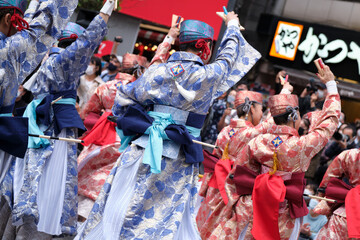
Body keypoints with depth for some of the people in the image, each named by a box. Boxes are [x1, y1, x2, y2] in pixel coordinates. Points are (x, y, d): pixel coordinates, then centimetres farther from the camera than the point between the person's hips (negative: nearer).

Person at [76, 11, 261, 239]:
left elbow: (123, 98, 6)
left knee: (123, 209, 9)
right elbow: (228, 56, 15)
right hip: (177, 162, -2)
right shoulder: (207, 76, -5)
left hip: (143, 151, 3)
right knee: (168, 218, 6)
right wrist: (232, 24, 31)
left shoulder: (158, 70, 2)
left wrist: (128, 127, 21)